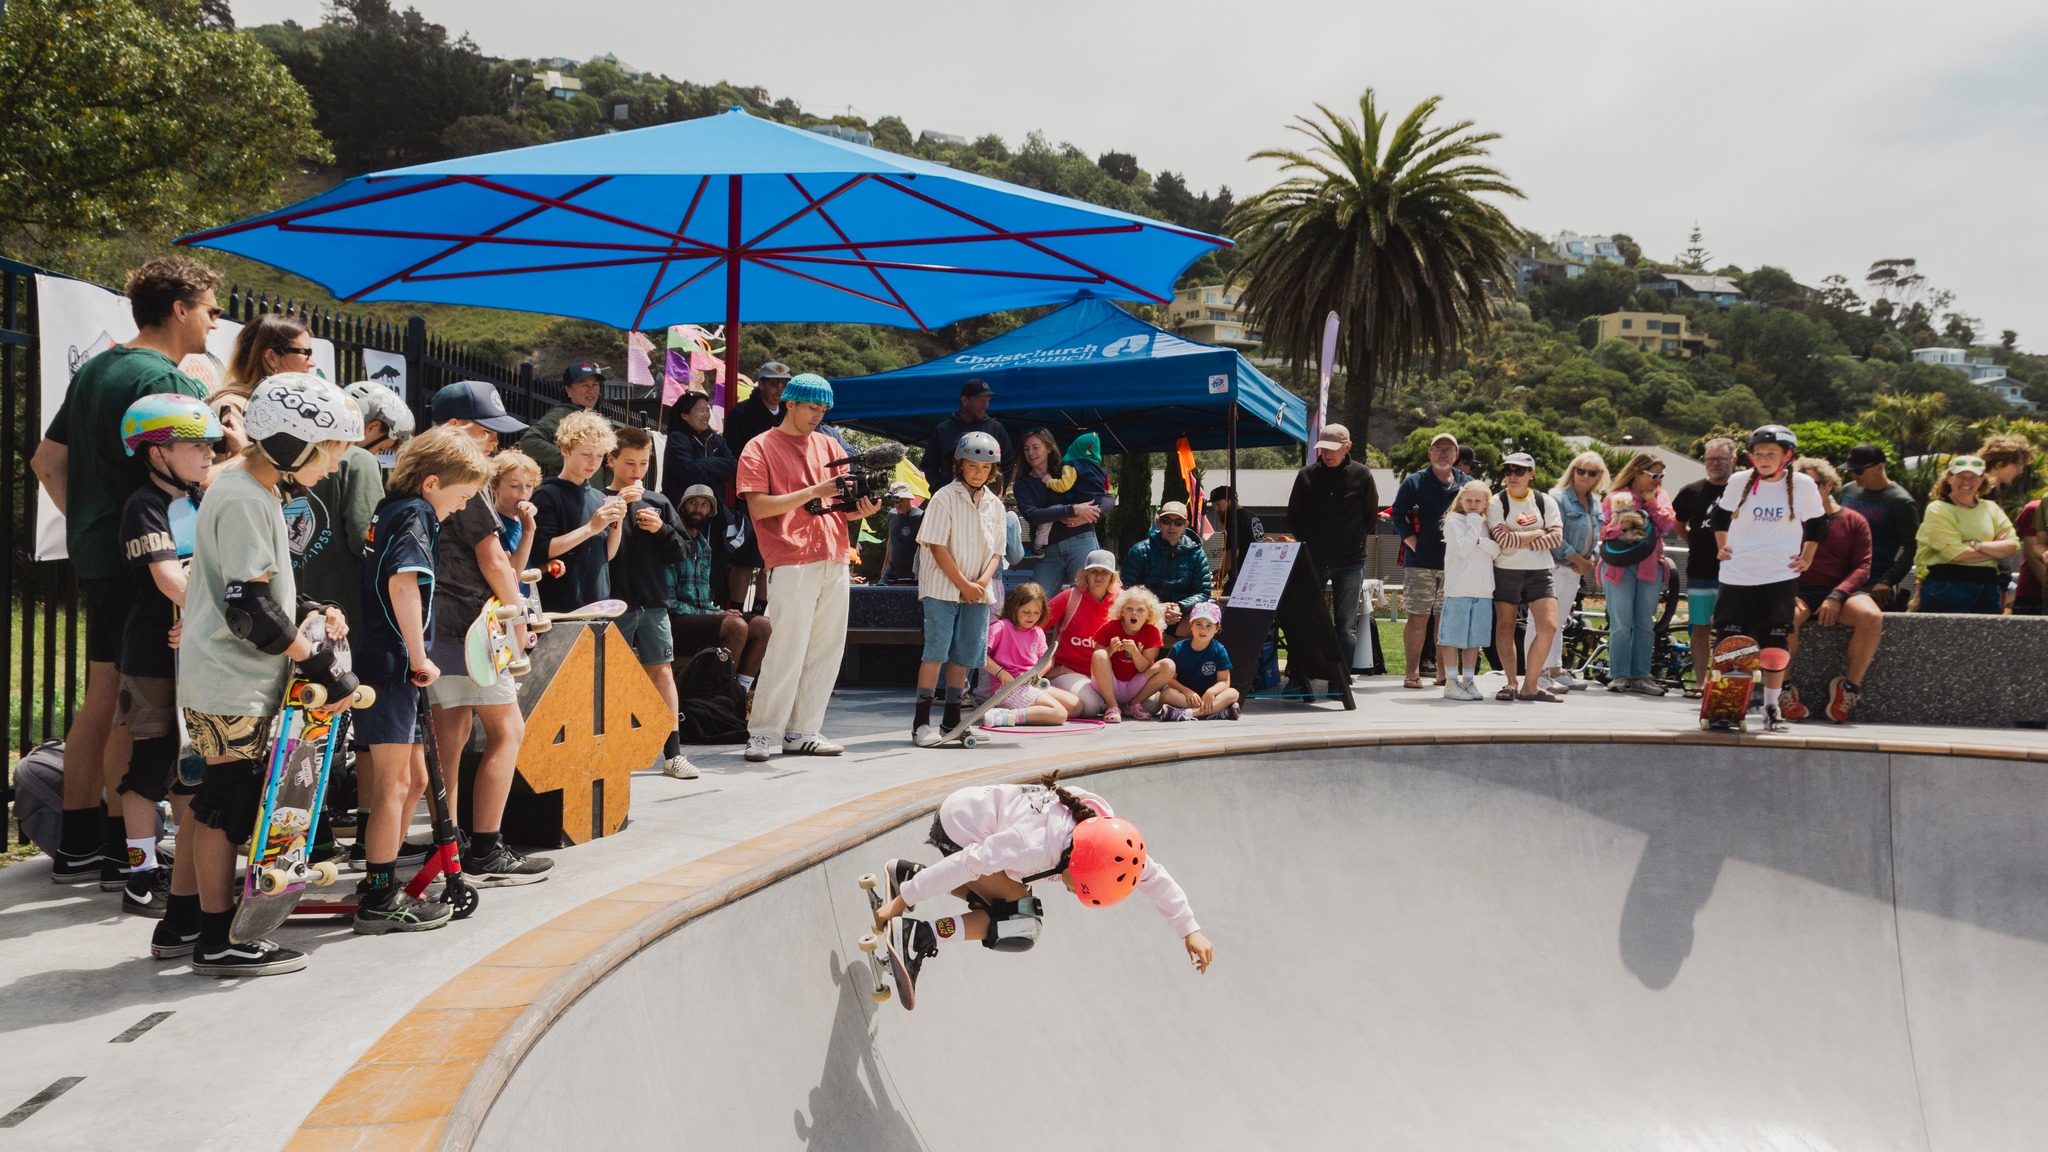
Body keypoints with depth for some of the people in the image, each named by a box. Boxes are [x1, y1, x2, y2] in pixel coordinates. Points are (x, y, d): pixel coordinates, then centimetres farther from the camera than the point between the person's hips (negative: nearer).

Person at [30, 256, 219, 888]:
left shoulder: (93, 370, 16)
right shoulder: (166, 379, -14)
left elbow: (46, 460, 20)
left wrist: (85, 519, 18)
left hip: (95, 552, 9)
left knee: (100, 697, 14)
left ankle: (78, 845, 21)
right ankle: (124, 853, 3)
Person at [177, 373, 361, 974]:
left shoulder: (252, 489, 13)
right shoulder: (244, 500, -19)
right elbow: (249, 611, -23)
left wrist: (314, 613, 6)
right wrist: (322, 663, -19)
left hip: (239, 679, 10)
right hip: (230, 682, -10)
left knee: (217, 803, 16)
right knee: (227, 804, -2)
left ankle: (182, 925, 27)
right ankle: (218, 941, 8)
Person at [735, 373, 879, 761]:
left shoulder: (828, 445, 18)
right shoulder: (759, 448, 2)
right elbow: (758, 507, -9)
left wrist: (862, 509, -5)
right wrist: (813, 491, -14)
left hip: (834, 559, 6)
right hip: (791, 563, -6)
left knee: (827, 650, 5)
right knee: (787, 650, -9)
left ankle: (803, 732, 13)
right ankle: (763, 734, 0)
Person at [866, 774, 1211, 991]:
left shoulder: (1110, 840, -15)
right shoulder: (1039, 846, -36)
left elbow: (1154, 878, 1)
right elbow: (967, 864, -31)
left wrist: (1190, 930, -2)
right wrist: (900, 903, -24)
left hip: (975, 816, 8)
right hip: (959, 827, -8)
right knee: (1023, 924, -15)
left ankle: (908, 873, 12)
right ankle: (919, 938, -16)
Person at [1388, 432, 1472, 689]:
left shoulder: (1467, 484, 10)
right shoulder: (1414, 481, 3)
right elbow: (1398, 514, 2)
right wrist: (1414, 544, -6)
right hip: (1420, 563, -2)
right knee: (1418, 617, -4)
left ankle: (1443, 672, 13)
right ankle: (1413, 672, 2)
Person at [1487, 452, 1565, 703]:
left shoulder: (1545, 502, 5)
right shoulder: (1496, 503, -3)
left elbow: (1556, 537, -7)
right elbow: (1504, 540, -16)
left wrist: (1517, 540, -18)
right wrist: (1539, 533, -10)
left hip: (1539, 572, 2)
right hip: (1506, 572, -2)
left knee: (1548, 626, -10)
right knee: (1505, 628, 2)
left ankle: (1530, 685, -2)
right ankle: (1511, 682, 12)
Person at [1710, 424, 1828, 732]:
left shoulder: (1803, 485, -2)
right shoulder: (1740, 481, 0)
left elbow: (1817, 523, 12)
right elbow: (1721, 515, 16)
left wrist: (1806, 558, 6)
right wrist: (1722, 547, 10)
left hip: (1780, 576, -1)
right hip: (1737, 575, 1)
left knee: (1774, 644, 2)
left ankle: (1772, 707, 14)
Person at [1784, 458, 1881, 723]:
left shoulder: (1853, 521, 11)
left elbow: (1862, 567, 2)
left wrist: (1837, 596, -15)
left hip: (1841, 590, 1)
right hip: (1799, 590, -1)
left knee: (1872, 617, -32)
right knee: (1787, 615, -37)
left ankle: (1849, 687, -16)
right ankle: (1783, 690, -23)